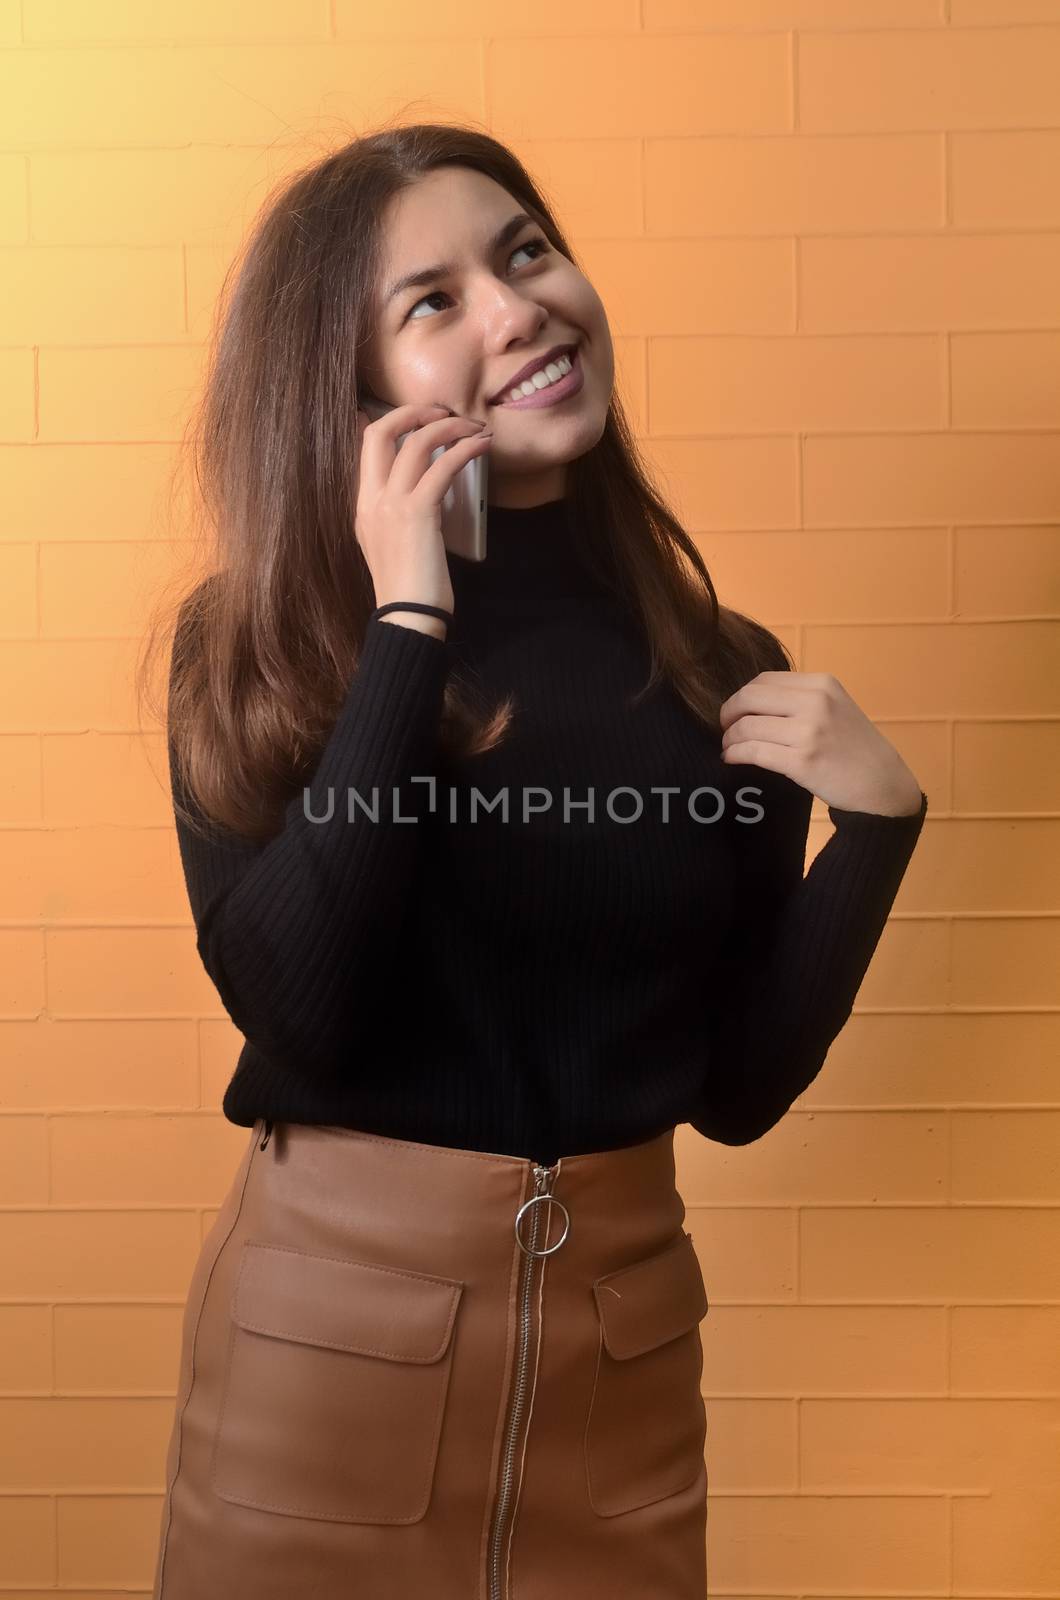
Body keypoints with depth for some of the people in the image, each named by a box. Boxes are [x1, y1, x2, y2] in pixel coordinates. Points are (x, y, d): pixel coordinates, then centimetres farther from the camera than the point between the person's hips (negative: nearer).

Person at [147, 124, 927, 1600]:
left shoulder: (721, 673, -2)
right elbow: (294, 1011, -22)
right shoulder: (263, 644, -8)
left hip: (628, 1334, 3)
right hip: (332, 1313, -2)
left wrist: (878, 819, -10)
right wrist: (407, 629, -20)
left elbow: (738, 1088, 1)